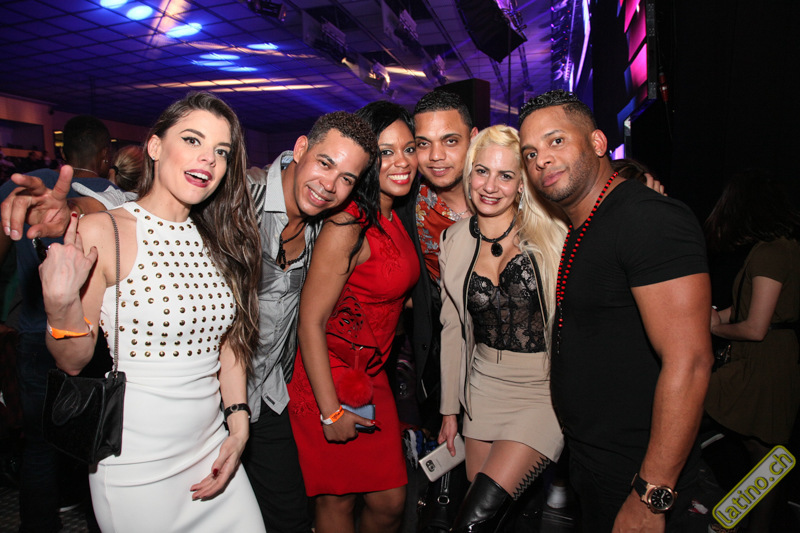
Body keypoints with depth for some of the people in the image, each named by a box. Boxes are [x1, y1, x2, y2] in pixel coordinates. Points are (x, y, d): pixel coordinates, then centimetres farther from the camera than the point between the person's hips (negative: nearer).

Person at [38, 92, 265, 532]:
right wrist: (61, 305, -26)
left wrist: (238, 425, 2)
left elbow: (231, 339, 8)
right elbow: (74, 362, -8)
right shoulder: (100, 232, -13)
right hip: (136, 466, -5)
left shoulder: (215, 240, 3)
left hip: (211, 447, 5)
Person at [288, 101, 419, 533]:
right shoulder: (348, 225, -21)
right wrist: (330, 412, -17)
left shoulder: (393, 218, 6)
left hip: (371, 378, 8)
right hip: (329, 381, -7)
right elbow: (310, 322, -20)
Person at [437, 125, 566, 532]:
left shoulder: (551, 235, -9)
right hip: (484, 388, 4)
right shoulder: (454, 242, 2)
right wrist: (449, 409, 11)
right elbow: (452, 328, 8)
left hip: (545, 389, -4)